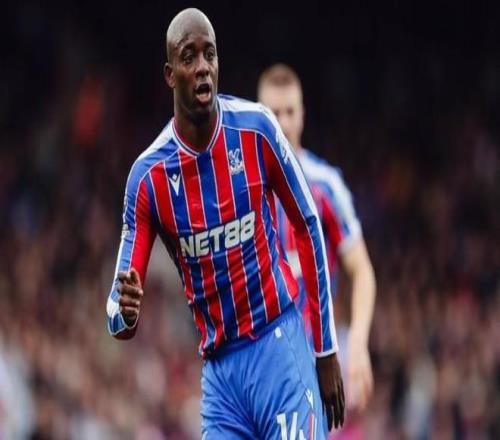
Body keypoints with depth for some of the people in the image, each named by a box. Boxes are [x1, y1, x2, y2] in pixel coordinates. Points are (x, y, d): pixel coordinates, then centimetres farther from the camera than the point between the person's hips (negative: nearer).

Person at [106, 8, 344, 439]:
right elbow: (121, 310, -4)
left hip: (280, 346, -1)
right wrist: (125, 313, -30)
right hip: (219, 367, 1)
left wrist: (326, 351, 8)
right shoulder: (147, 175, -5)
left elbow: (309, 227, 6)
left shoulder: (257, 128, -6)